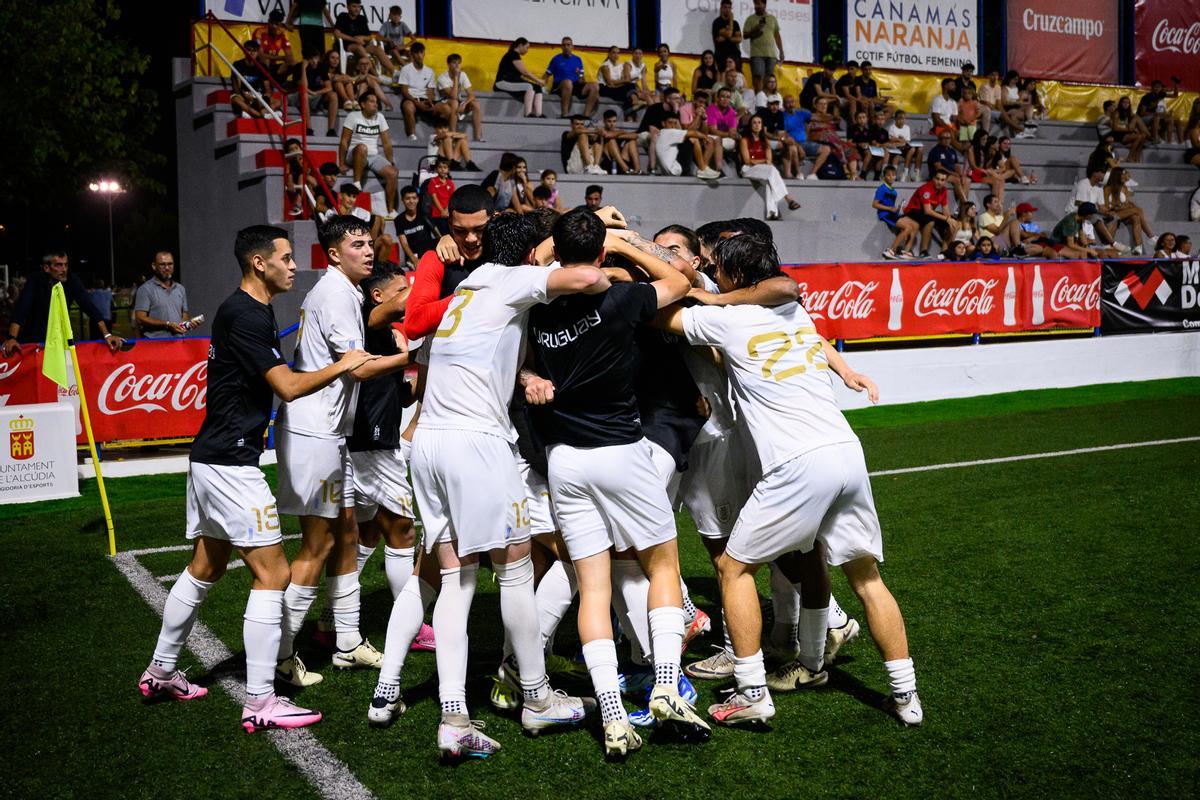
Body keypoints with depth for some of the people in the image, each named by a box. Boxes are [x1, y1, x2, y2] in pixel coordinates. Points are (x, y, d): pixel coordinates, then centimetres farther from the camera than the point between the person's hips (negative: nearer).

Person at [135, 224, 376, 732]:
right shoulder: (245, 315, -16)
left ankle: (161, 673, 34)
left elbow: (274, 380, 24)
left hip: (212, 459, 11)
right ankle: (260, 703, -6)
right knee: (272, 573, -8)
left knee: (206, 567, 21)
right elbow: (289, 387, -20)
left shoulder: (254, 311, 15)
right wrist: (341, 366, -8)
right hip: (230, 463, -11)